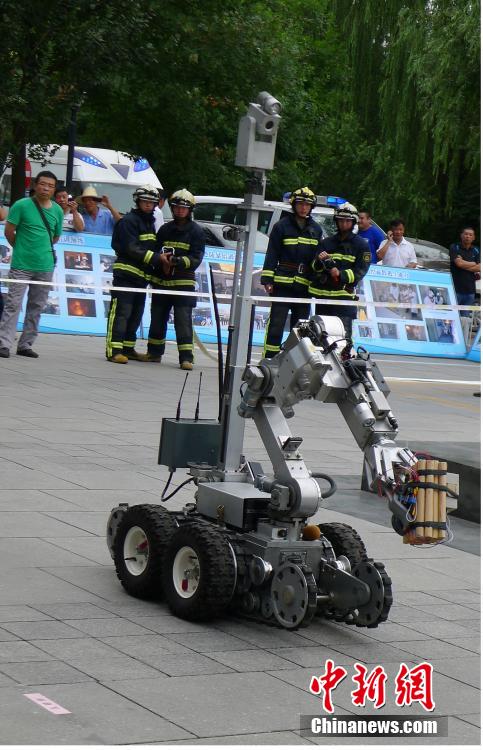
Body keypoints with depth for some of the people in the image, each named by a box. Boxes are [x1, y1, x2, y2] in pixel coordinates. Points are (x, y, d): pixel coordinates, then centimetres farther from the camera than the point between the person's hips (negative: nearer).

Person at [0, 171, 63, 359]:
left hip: (45, 267, 4)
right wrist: (21, 248, 10)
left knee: (36, 307, 8)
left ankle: (25, 344, 15)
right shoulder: (22, 205, -7)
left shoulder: (58, 211, 5)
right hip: (21, 265, -4)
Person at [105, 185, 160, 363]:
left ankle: (128, 348, 20)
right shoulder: (129, 221, -8)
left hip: (141, 276, 9)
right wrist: (155, 258, -22)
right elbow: (132, 248, -18)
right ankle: (114, 350, -13)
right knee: (121, 312, -11)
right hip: (126, 273, -9)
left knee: (136, 315, 12)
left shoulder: (150, 223, 20)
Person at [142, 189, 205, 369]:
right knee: (157, 317, 11)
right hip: (161, 280, 5)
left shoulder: (196, 231, -1)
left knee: (183, 319, -10)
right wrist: (161, 258, -8)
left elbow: (196, 258, -8)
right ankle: (154, 352, 24)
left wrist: (176, 261, -23)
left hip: (183, 282, -4)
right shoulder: (165, 229, 12)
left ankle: (186, 357, -10)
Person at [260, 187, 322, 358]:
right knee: (276, 324, -6)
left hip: (305, 286, 4)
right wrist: (267, 280, -8)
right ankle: (269, 360, -4)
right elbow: (272, 254, -2)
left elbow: (318, 255, 21)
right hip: (282, 284, -4)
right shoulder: (282, 226, 0)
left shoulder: (316, 229, 13)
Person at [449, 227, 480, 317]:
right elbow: (459, 263, -15)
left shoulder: (476, 251, 10)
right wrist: (474, 264, -1)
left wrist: (465, 265, -10)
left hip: (470, 290, 4)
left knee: (466, 316, 8)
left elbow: (479, 268, -1)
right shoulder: (454, 248, -1)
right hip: (456, 288, -4)